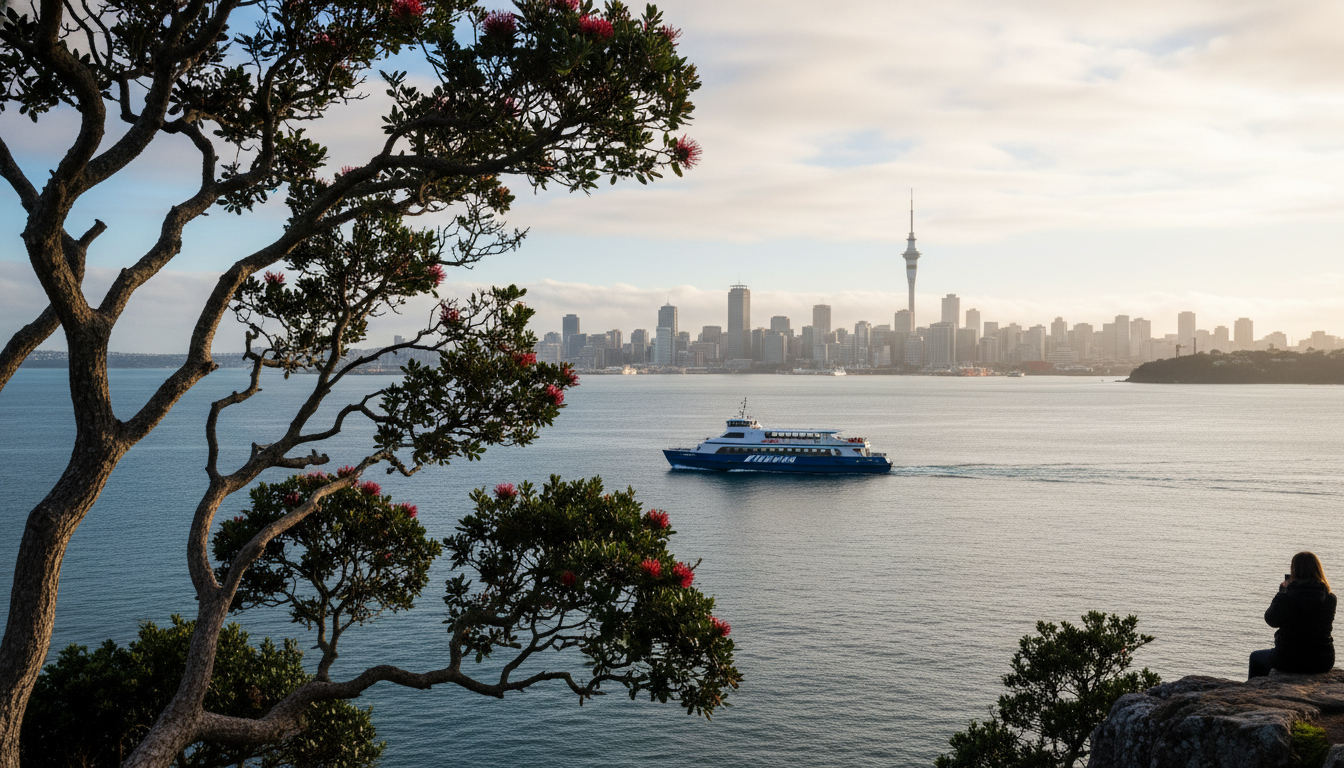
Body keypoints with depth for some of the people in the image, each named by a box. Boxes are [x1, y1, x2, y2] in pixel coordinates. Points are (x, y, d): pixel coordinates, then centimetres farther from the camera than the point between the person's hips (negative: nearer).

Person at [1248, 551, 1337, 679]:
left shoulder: (1285, 598, -18)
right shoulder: (1330, 599, -8)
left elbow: (1271, 620, 0)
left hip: (1288, 662, -4)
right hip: (1324, 662, 4)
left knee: (1256, 657, 28)